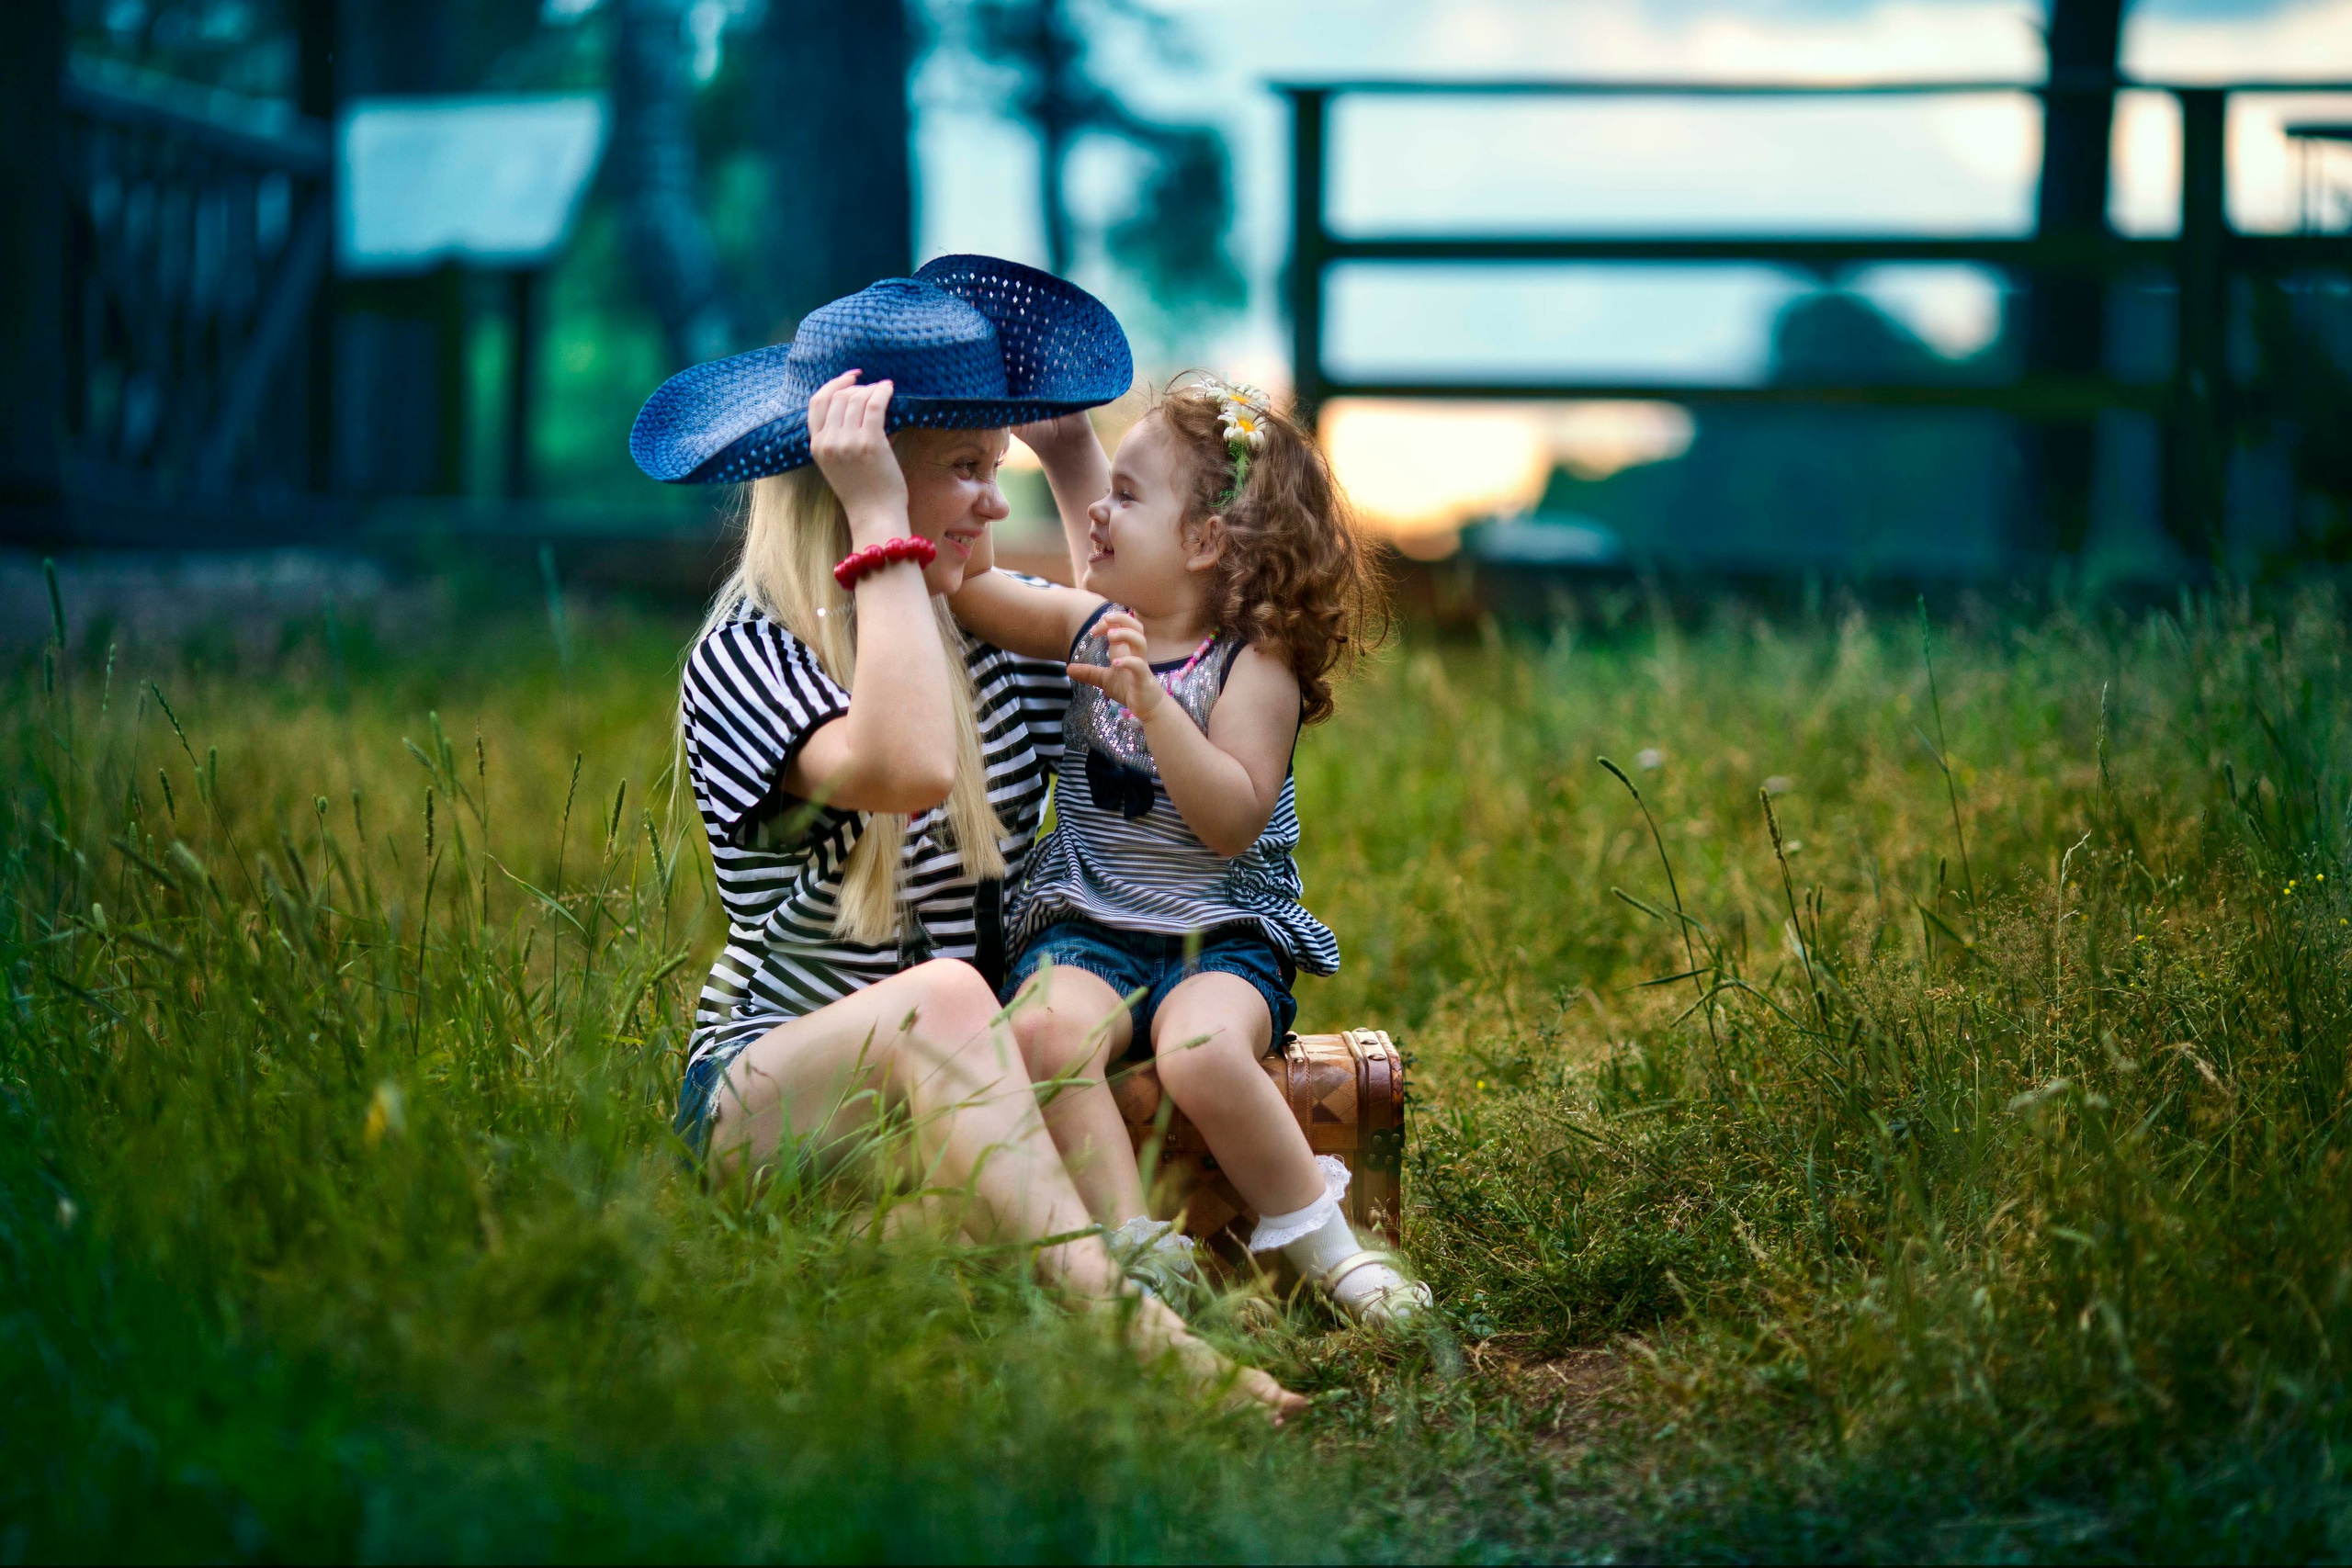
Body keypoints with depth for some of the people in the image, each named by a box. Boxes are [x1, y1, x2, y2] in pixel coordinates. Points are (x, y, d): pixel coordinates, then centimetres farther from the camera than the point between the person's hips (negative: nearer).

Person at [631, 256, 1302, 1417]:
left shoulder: (992, 638, 11)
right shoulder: (746, 658, -11)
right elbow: (908, 767, -30)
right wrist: (881, 529, -23)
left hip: (960, 1086, 8)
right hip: (764, 1087, -7)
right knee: (940, 1000, -38)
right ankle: (1119, 1326, -51)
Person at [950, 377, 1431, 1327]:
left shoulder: (1255, 663, -6)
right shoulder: (1093, 626, 11)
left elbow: (1233, 820, -17)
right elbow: (959, 583, 11)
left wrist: (1151, 701, -25)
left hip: (1223, 937, -4)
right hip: (1087, 931, 4)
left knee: (1201, 1051, -36)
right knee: (1043, 1030, -30)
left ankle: (1319, 1239, -15)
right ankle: (1135, 1251, -30)